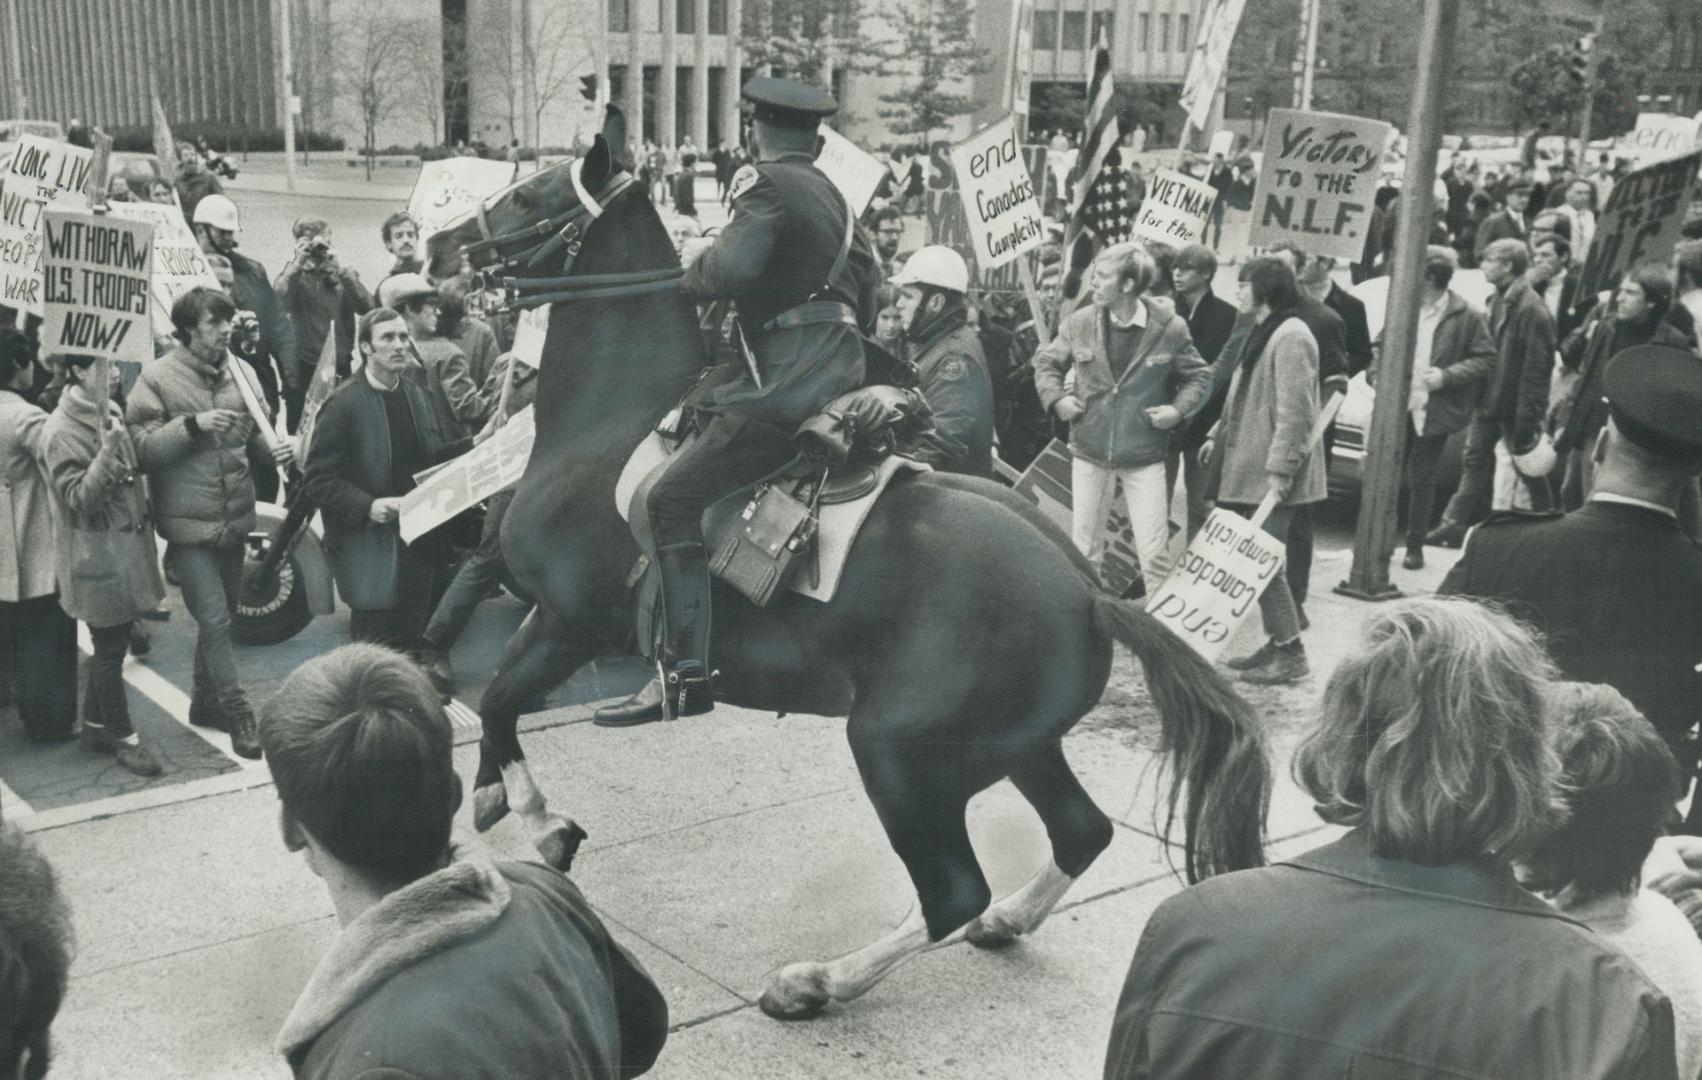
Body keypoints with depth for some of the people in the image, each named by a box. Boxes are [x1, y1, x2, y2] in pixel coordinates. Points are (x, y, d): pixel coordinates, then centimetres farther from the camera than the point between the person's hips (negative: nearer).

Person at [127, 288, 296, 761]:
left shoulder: (238, 372, 2)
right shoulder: (157, 377, -11)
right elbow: (140, 448, -15)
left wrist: (273, 449, -7)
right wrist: (192, 424, -26)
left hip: (235, 518, 6)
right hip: (190, 524, -6)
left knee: (221, 615, 18)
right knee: (214, 622, -6)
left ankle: (206, 703, 34)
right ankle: (238, 716, 6)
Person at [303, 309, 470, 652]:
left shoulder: (419, 395, 10)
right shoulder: (343, 404, -11)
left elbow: (435, 458, 18)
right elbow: (319, 480, -12)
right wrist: (367, 506, -26)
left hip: (421, 542, 6)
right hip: (370, 551, -6)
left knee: (413, 649, 15)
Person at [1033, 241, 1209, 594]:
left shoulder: (1170, 328, -8)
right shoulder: (1080, 322, -3)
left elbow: (1197, 378, 5)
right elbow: (1046, 363, 12)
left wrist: (1179, 409, -11)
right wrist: (1056, 397, -4)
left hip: (1144, 457, -2)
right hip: (1089, 452, 2)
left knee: (1154, 552, -3)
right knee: (1083, 549, 12)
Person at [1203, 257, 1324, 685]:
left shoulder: (1290, 337, -15)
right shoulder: (1262, 333, 16)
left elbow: (1295, 412, -21)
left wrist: (1279, 470, -23)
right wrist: (1218, 435, 19)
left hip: (1272, 476, -10)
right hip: (1248, 467, 10)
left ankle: (1290, 651, 0)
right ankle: (1276, 642, 20)